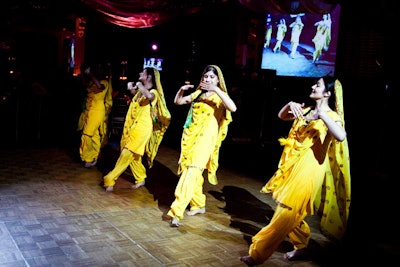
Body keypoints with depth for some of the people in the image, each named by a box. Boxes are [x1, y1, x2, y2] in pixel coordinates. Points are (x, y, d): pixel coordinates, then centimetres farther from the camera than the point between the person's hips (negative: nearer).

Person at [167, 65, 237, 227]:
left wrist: (216, 90, -23)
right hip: (190, 136, 6)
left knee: (192, 172, -17)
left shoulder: (220, 96, -1)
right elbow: (177, 101, 21)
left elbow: (233, 108, -21)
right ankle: (199, 205, 29)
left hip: (205, 138, -6)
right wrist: (182, 89, 1)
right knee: (191, 172, 12)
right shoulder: (198, 94, 15)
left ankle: (177, 211, -22)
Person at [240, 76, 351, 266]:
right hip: (293, 165, 8)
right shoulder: (306, 111, 15)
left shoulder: (331, 116, -6)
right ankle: (301, 245, 32)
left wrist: (322, 115, -26)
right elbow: (281, 116, 23)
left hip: (309, 168, -8)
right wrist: (290, 105, 3)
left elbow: (341, 136, -25)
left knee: (287, 212, -6)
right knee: (289, 210, 13)